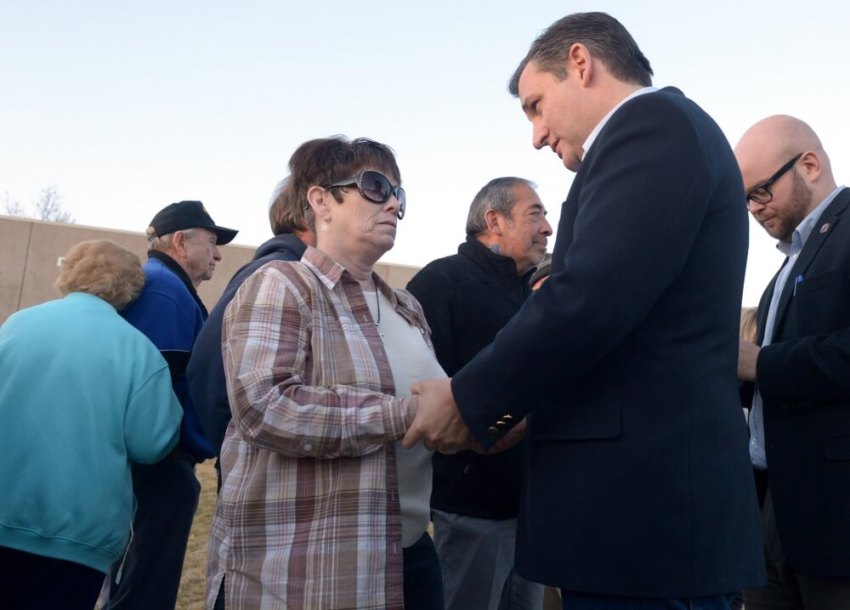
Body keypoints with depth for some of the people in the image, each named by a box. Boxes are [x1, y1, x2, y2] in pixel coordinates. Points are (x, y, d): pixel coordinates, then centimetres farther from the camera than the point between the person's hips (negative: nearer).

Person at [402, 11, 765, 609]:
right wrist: (499, 408, 16)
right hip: (653, 491, 9)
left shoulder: (654, 123, -10)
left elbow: (588, 300, -22)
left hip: (644, 497, -9)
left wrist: (466, 400, -9)